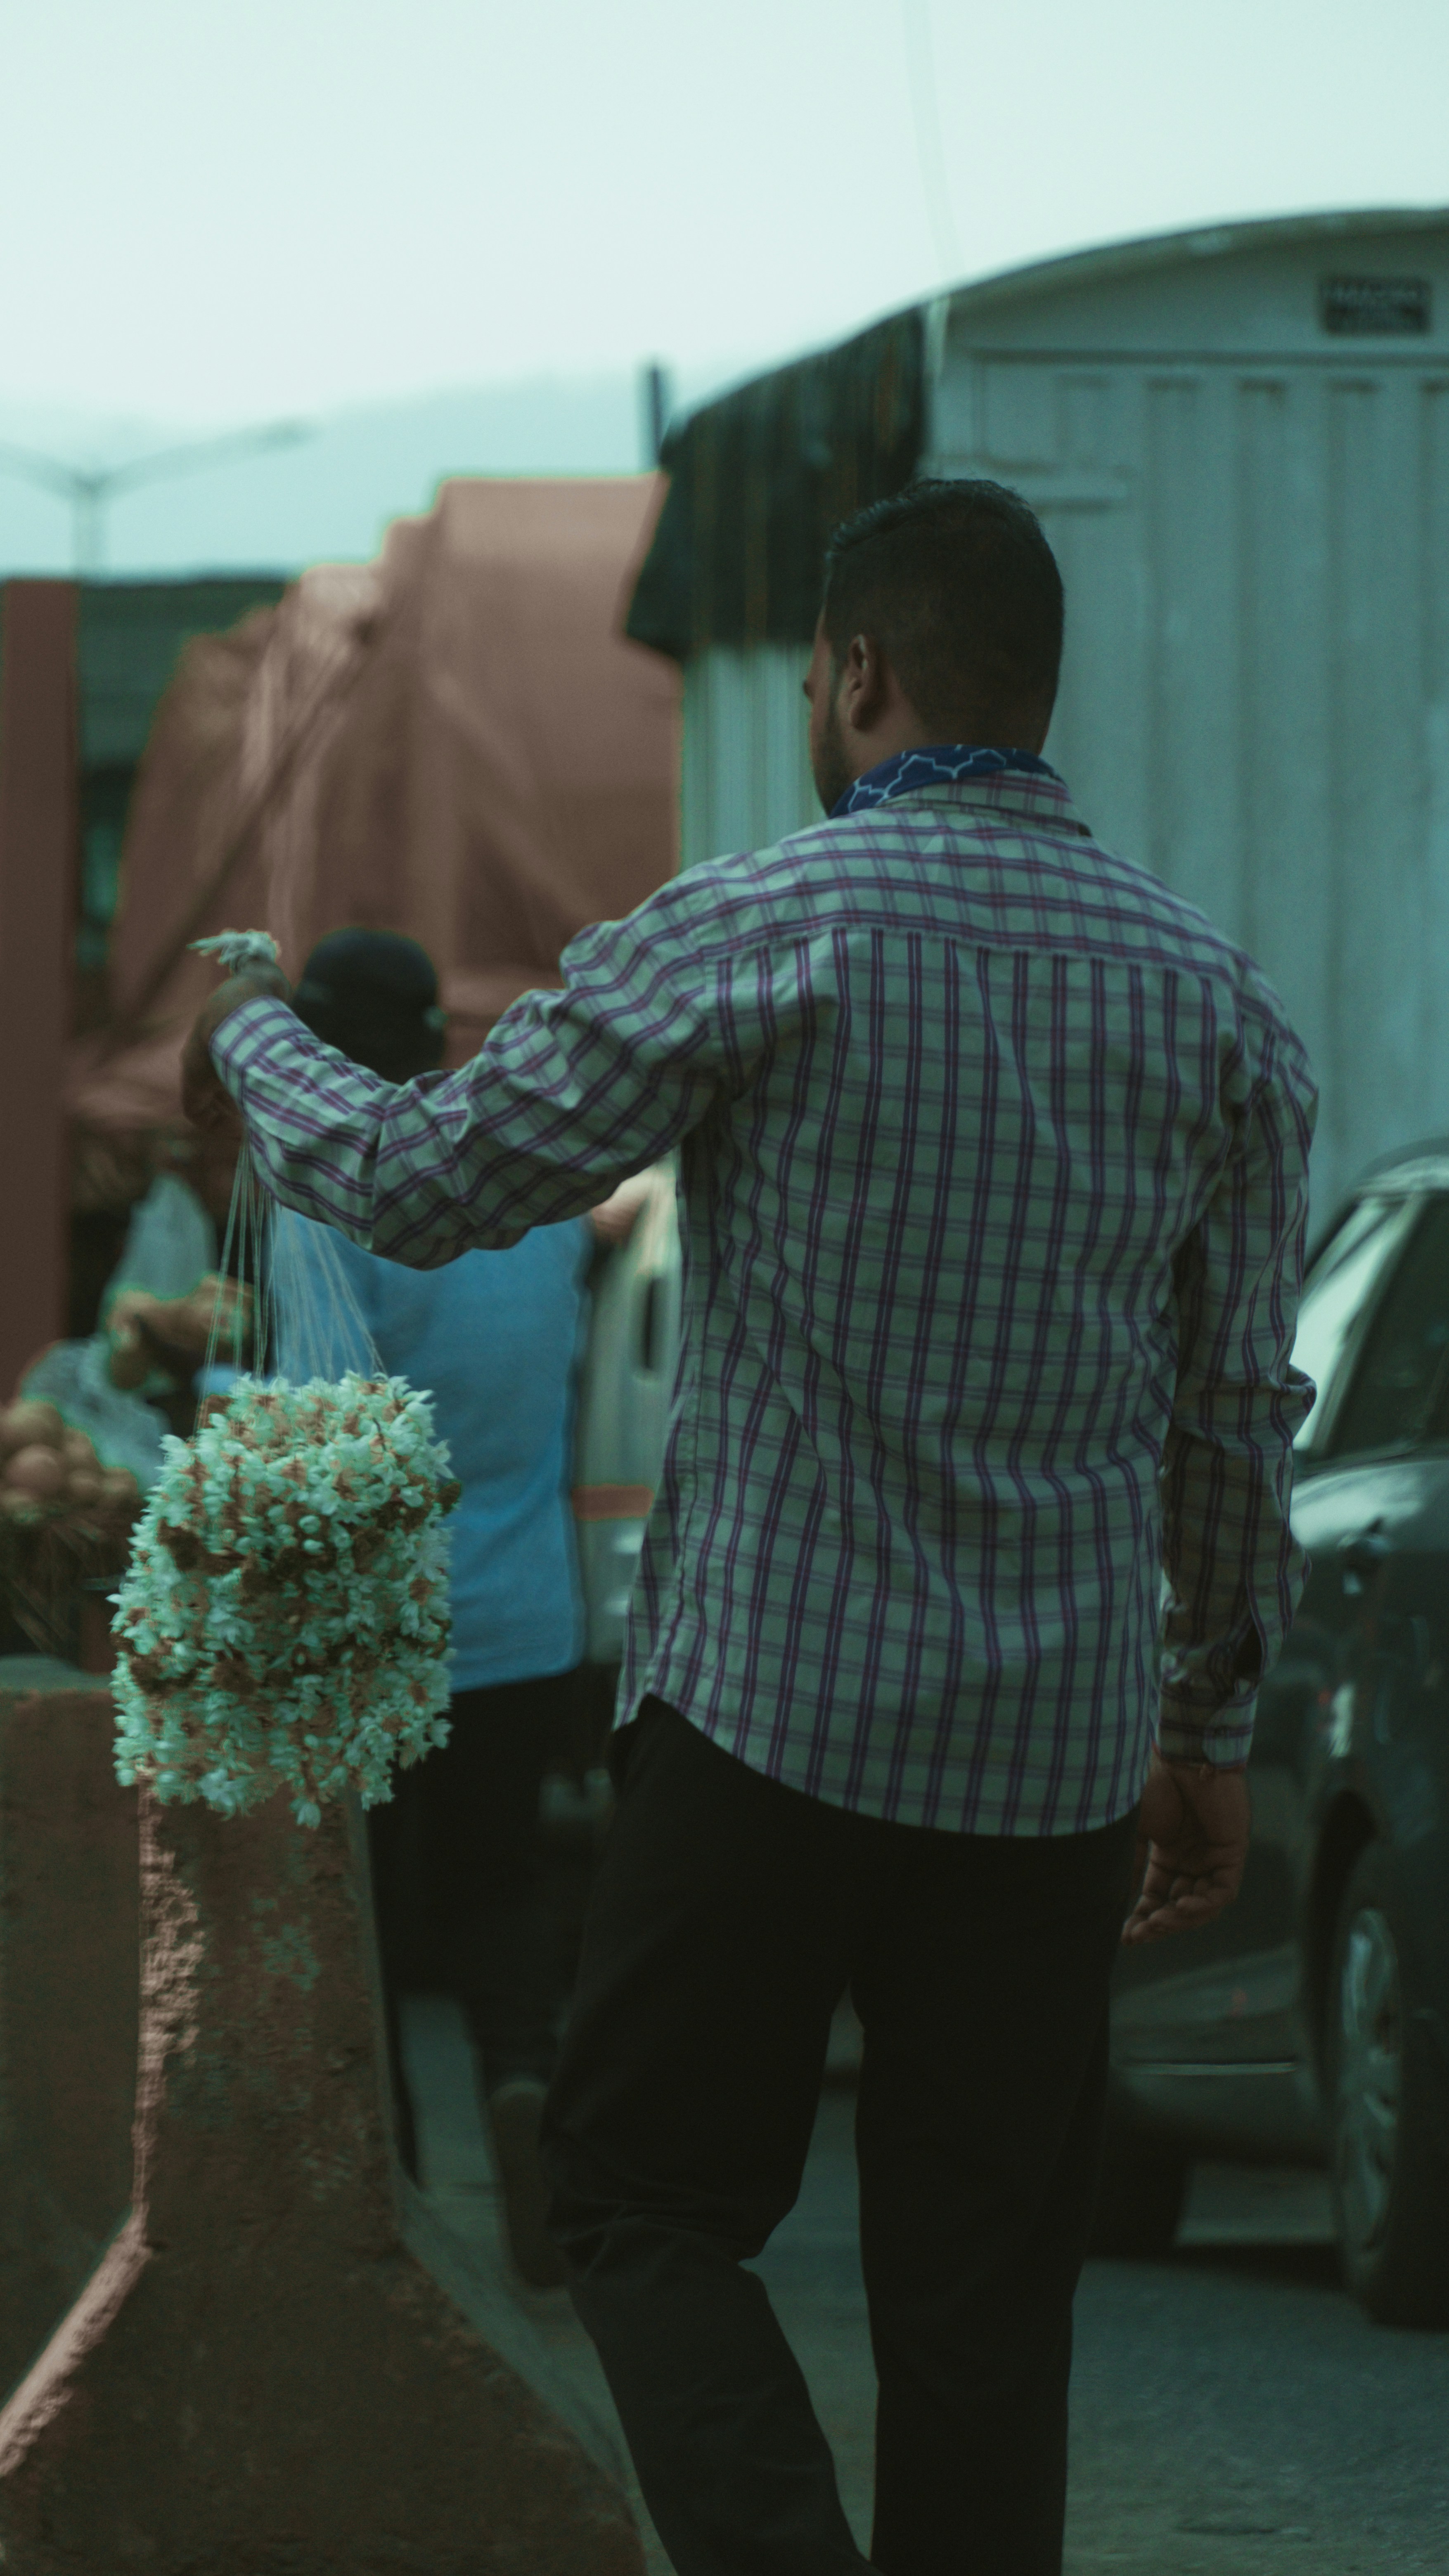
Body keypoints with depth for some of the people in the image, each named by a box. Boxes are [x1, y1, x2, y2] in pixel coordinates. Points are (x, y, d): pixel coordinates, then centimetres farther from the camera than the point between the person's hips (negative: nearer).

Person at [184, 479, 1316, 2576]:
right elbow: (1239, 1407, 10)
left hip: (777, 1702, -4)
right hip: (1057, 1747, 4)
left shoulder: (764, 932, -10)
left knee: (652, 2203, 8)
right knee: (983, 2285, 9)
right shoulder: (1212, 993, 5)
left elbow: (424, 1180, -4)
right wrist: (1212, 1725, 20)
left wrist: (250, 1039, 16)